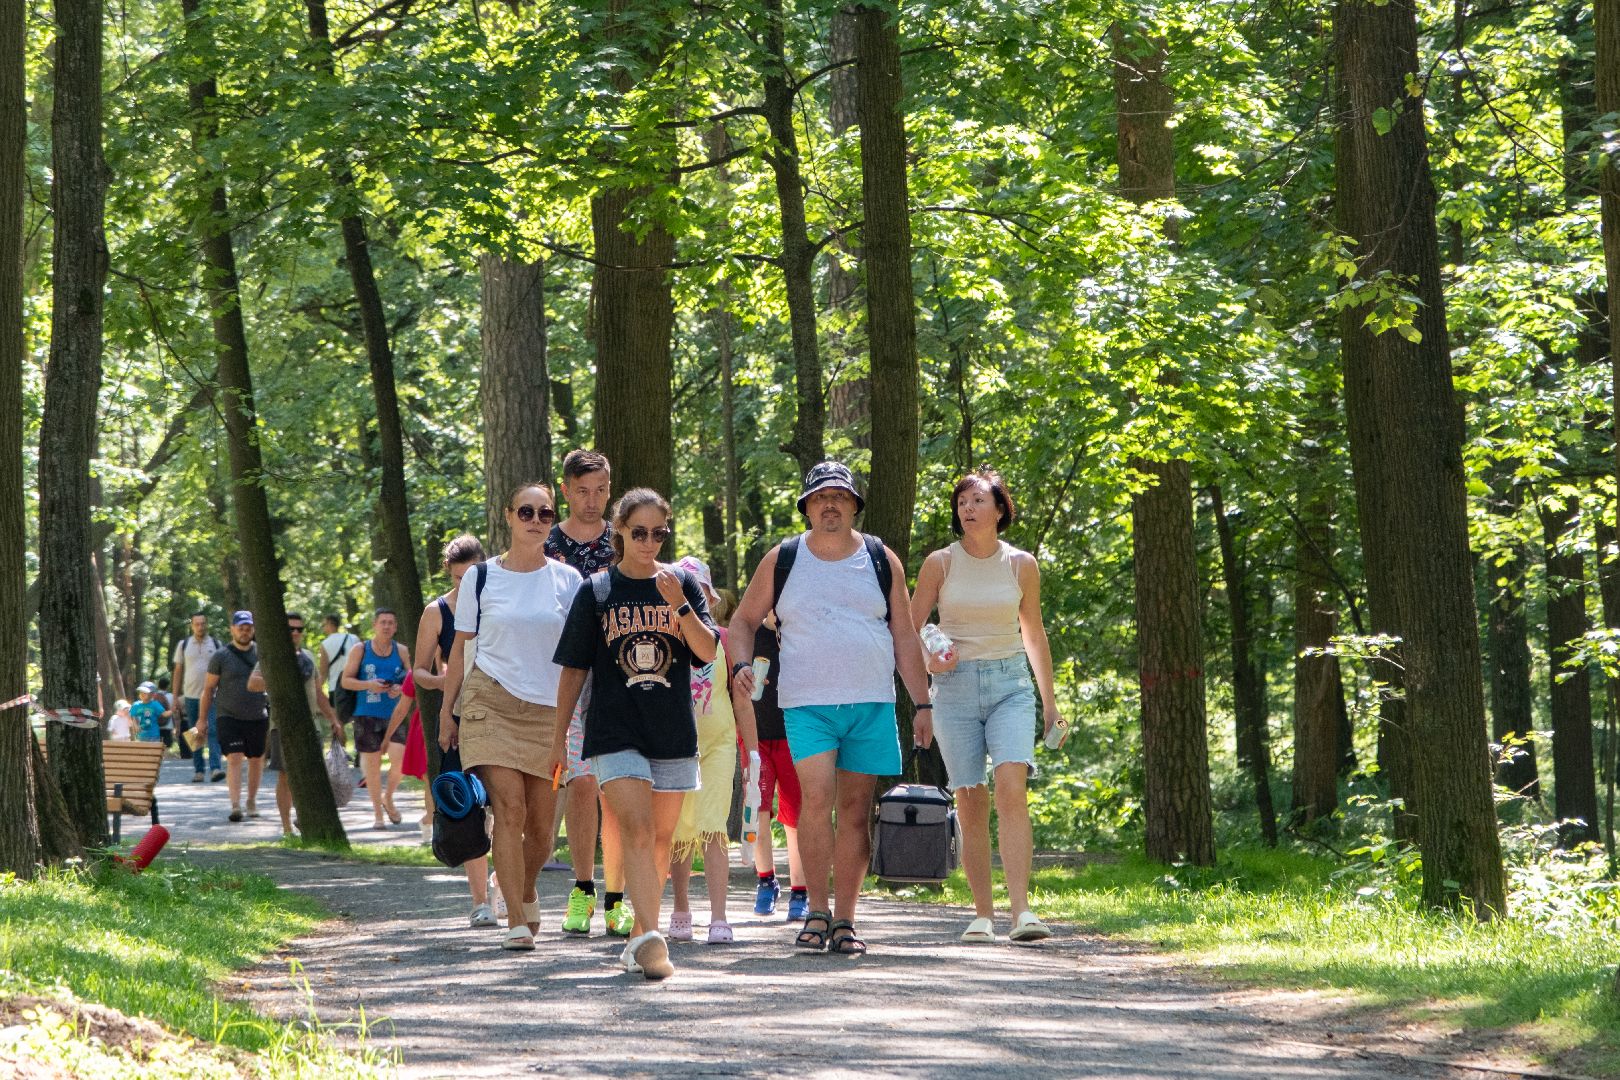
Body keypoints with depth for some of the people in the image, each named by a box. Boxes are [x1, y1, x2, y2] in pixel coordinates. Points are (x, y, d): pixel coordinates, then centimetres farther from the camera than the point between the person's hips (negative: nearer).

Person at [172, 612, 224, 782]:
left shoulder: (215, 644, 5)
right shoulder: (183, 645, 8)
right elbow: (178, 671, 10)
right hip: (191, 696, 2)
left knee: (212, 731, -14)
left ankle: (216, 767, -21)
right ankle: (198, 770, 10)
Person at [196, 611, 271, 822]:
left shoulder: (262, 653, 7)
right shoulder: (221, 657, 0)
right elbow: (209, 688, 5)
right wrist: (202, 719, 3)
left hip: (258, 717, 3)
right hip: (229, 717, -3)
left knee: (256, 759, 9)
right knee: (234, 758, -14)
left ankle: (252, 801, 26)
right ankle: (235, 805, -20)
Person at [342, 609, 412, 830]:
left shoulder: (402, 652, 8)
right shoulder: (360, 651, 4)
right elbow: (345, 680, 2)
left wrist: (401, 689, -13)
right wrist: (368, 685, -15)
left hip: (394, 714, 1)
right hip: (367, 715, -1)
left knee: (399, 758, -15)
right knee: (372, 763, 2)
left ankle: (388, 799, 12)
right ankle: (377, 813, 14)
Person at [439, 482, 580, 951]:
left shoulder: (567, 579, 7)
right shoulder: (481, 578, 4)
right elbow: (461, 648, 9)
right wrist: (446, 711, 6)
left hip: (548, 709, 2)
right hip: (491, 701, -2)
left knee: (540, 821, 4)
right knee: (509, 807, -15)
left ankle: (526, 891, 34)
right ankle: (517, 922, -14)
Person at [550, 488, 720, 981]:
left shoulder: (682, 584, 7)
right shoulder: (597, 590, 3)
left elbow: (709, 651, -4)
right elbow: (574, 669, 7)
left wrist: (679, 605, -19)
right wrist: (559, 737, 6)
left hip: (673, 732, 3)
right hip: (615, 731, -3)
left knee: (660, 839, 9)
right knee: (637, 830, -18)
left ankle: (639, 936, 23)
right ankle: (650, 937, -28)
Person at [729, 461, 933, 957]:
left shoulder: (881, 560, 9)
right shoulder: (782, 560, 7)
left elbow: (905, 639, 11)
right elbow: (743, 620, 15)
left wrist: (923, 704, 6)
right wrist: (741, 664, -5)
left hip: (871, 705, 2)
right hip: (807, 704, -1)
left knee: (856, 810, 2)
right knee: (817, 798, -18)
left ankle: (844, 921, 8)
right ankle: (816, 911, -9)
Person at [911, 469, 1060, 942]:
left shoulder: (1021, 565, 5)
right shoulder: (940, 563, 2)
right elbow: (910, 631, 8)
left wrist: (1048, 699, 20)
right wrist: (929, 660, -14)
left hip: (1010, 684, 0)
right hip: (956, 688, 0)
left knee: (1011, 789, -18)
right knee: (971, 802, -2)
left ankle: (1021, 912, -25)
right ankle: (983, 913, 5)